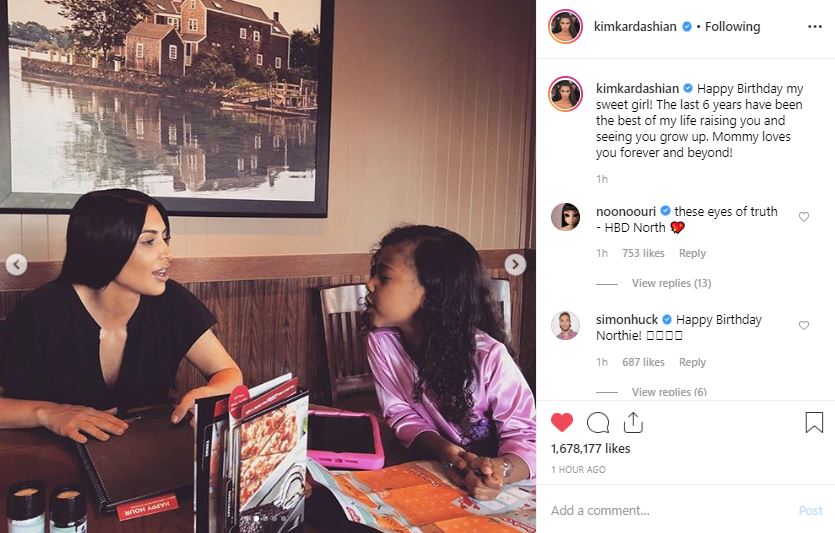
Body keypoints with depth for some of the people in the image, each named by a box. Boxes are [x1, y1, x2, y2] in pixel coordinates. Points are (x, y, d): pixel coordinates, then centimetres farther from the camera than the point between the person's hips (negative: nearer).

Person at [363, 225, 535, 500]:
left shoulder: (488, 356, -22)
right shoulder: (381, 342, -12)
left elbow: (524, 434, -15)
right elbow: (402, 415, -6)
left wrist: (500, 470, -37)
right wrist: (447, 452, -25)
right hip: (430, 466, 1)